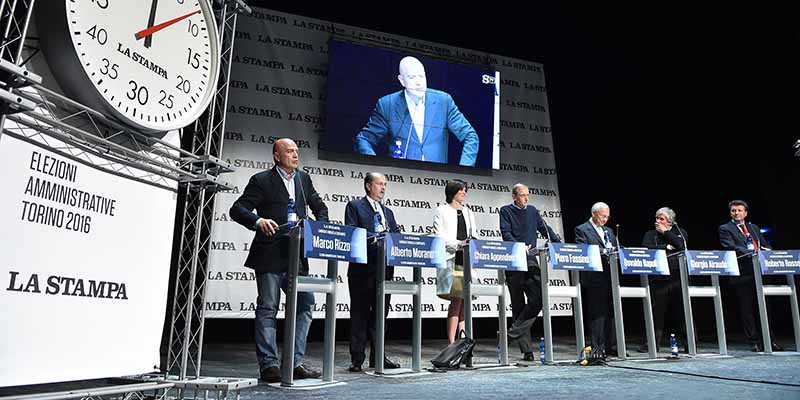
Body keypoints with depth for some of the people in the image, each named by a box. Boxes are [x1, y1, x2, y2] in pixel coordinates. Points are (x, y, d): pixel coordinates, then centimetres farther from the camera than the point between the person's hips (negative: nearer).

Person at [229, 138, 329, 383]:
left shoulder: (304, 179, 15)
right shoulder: (262, 180, -1)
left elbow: (319, 207, 24)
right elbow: (237, 209, -6)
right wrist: (258, 220, -24)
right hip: (270, 255, -6)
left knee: (306, 304, 2)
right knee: (268, 308, -2)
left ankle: (295, 363, 11)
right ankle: (269, 365, 5)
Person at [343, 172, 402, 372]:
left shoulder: (388, 212, 22)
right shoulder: (355, 206, 4)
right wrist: (375, 238, -18)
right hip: (362, 268, -6)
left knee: (380, 312, 10)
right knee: (360, 313, -1)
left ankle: (377, 356, 18)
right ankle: (357, 358, 5)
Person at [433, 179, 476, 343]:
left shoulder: (468, 213, 23)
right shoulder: (442, 211, 5)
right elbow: (439, 236, -6)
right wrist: (459, 244, -18)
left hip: (467, 260, 6)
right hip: (450, 260, -6)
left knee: (464, 300, 1)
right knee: (457, 299, -12)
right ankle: (451, 343, -9)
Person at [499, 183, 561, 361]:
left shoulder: (532, 211, 17)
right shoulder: (506, 211, 3)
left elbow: (545, 229, 17)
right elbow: (506, 233, -8)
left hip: (531, 260, 4)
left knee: (538, 298, -12)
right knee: (518, 304, 1)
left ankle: (515, 331, -2)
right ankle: (527, 350, 6)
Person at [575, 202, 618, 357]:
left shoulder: (609, 231, 22)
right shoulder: (581, 230, -1)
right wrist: (604, 252, -21)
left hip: (610, 276, 7)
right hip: (594, 277, -7)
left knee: (611, 312, 8)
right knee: (597, 313, -4)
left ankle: (611, 346, 15)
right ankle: (598, 348, 1)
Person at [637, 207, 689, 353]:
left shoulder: (680, 232, 14)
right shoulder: (650, 234, 13)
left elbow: (682, 245, -7)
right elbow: (647, 249, -5)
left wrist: (665, 232, -1)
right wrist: (667, 247, -6)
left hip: (677, 278, 0)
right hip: (658, 279, 0)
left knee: (681, 311, 1)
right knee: (656, 312, 0)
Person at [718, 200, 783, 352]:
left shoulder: (754, 228, 21)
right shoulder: (725, 229, 2)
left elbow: (766, 246, 18)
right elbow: (730, 247, -12)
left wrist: (765, 252, -5)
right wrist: (751, 253, -23)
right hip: (742, 274, -5)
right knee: (746, 309, -1)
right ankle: (755, 342, 6)